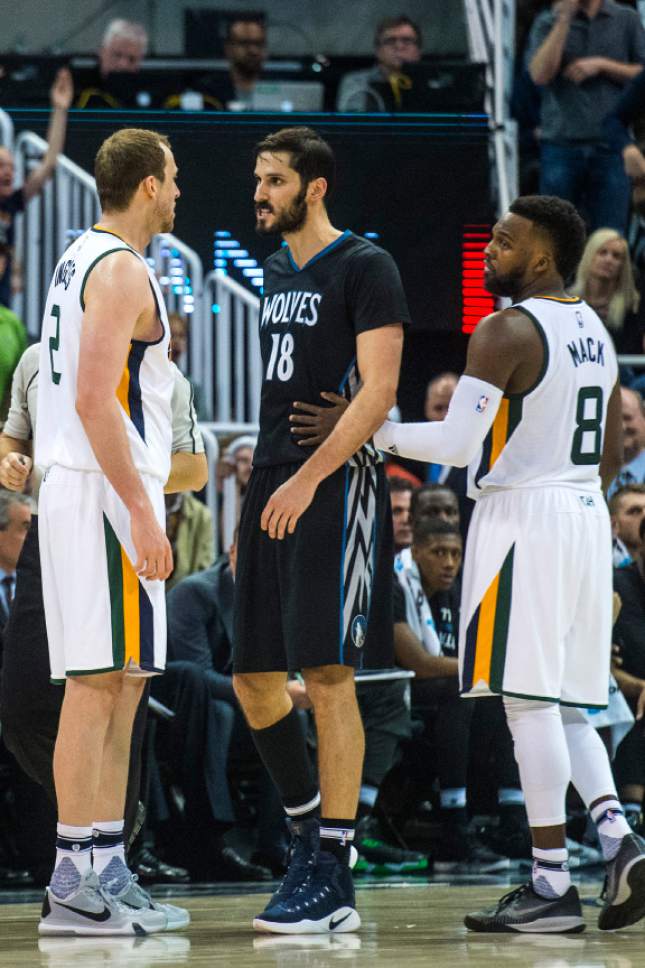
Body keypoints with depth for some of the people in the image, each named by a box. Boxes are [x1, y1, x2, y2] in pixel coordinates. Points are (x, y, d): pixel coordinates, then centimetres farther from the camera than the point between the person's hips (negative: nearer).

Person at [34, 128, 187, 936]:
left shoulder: (82, 259, 18)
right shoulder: (121, 270, -13)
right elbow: (94, 399, -21)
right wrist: (140, 508, -22)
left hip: (76, 487, 10)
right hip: (106, 493, -10)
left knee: (119, 686, 12)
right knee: (98, 684, -10)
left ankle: (105, 870, 14)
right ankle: (76, 883, -10)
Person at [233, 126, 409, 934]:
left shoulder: (366, 268, -7)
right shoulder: (276, 274, 18)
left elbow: (378, 390, -16)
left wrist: (308, 477, -24)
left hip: (335, 487, -8)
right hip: (274, 486, 8)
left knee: (327, 676, -10)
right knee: (253, 678, 7)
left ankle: (332, 880, -8)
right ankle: (309, 830, 23)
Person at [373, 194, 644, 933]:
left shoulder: (505, 330, -12)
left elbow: (457, 443, -20)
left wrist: (373, 432, -12)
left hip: (520, 515, -8)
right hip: (585, 516, 8)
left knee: (529, 702, -6)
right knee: (566, 706, 13)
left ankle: (551, 885, -8)